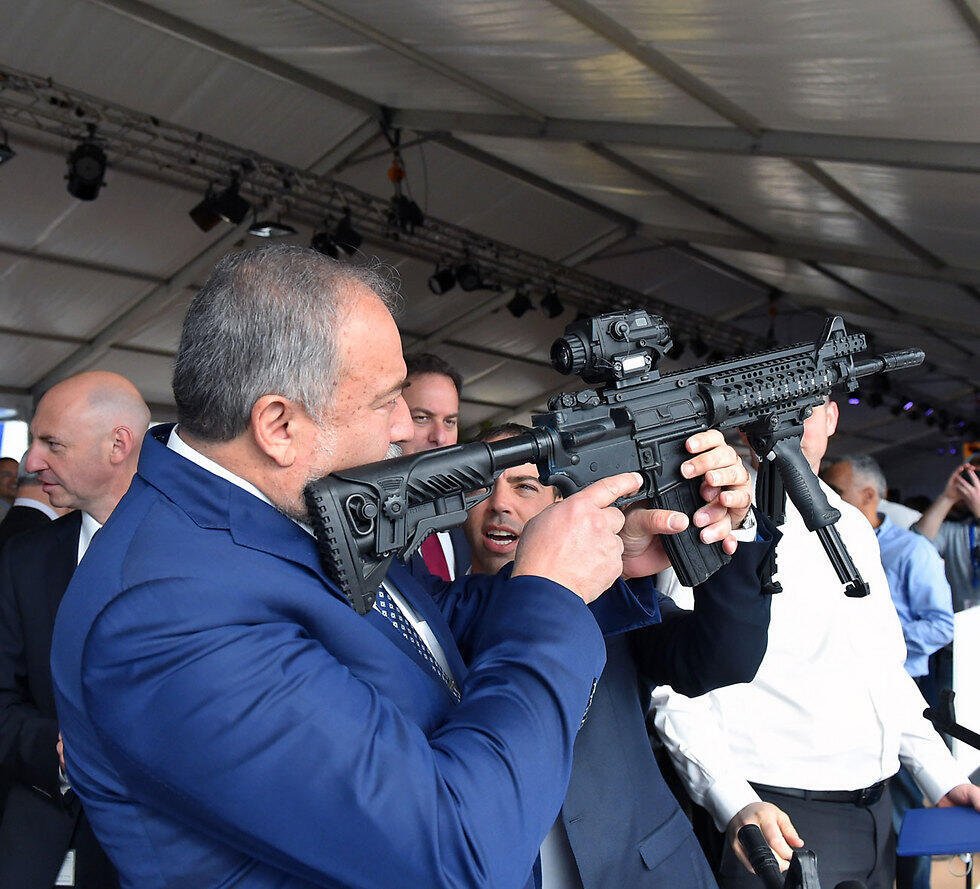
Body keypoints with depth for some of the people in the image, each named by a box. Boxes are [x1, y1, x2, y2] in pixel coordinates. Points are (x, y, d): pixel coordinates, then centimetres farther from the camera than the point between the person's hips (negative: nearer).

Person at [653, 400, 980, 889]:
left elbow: (887, 665, 18)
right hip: (776, 820, -7)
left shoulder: (854, 527, 10)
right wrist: (735, 805, -27)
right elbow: (675, 690, -17)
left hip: (876, 811, 7)